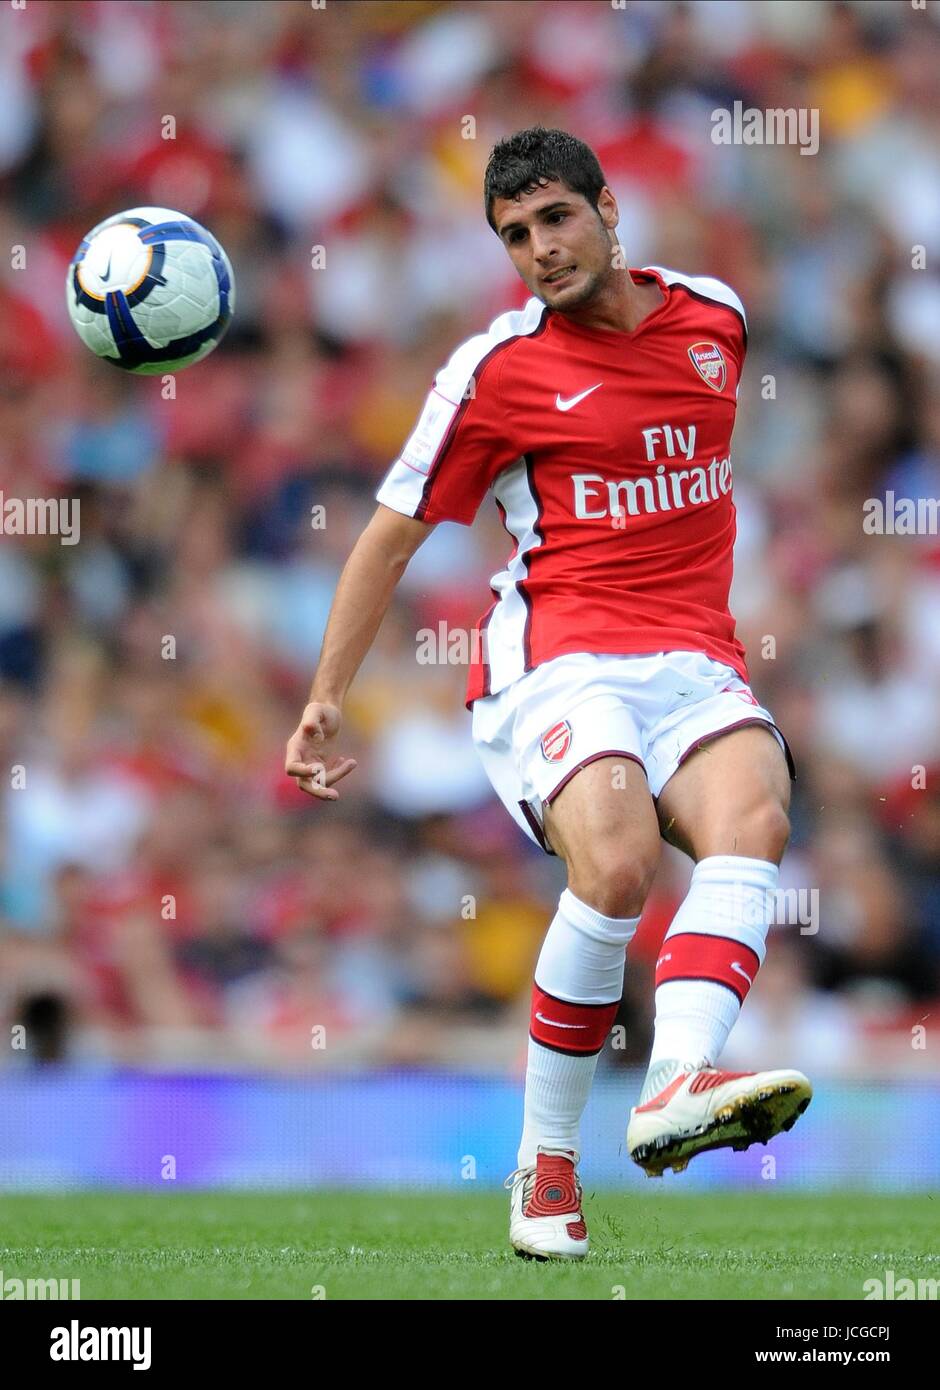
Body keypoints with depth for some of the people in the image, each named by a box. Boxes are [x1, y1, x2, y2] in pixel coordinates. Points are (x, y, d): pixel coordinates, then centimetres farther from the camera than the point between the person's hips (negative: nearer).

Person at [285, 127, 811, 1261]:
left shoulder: (714, 315, 12)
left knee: (753, 818, -28)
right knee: (616, 861, -29)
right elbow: (393, 531, 7)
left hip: (694, 657, 4)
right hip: (560, 656, -4)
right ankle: (545, 1162, -16)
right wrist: (324, 699, 6)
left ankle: (675, 1092, -47)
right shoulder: (498, 368, 0)